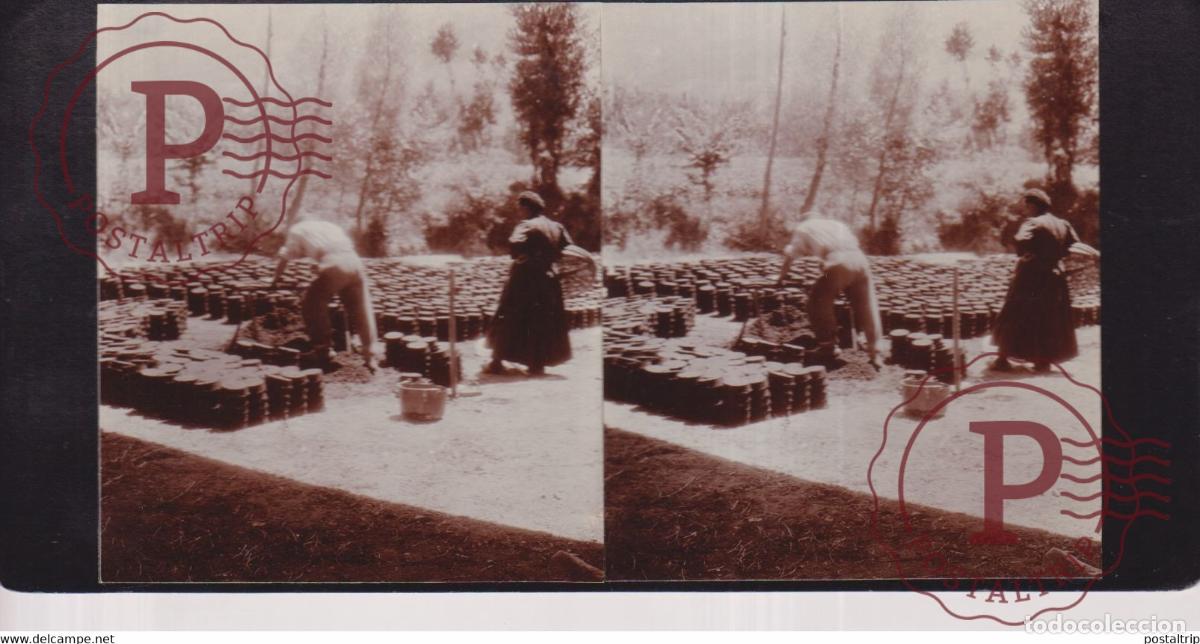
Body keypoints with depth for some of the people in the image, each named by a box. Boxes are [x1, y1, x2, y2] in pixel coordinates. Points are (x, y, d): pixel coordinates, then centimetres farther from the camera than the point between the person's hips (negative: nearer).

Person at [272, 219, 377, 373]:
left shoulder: (297, 230, 23)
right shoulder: (329, 226, 37)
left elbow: (283, 260, 27)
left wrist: (276, 280, 44)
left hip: (333, 266, -5)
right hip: (354, 262, 5)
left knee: (312, 305, 15)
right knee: (361, 312, 11)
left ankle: (322, 350, 16)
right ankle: (370, 357, 11)